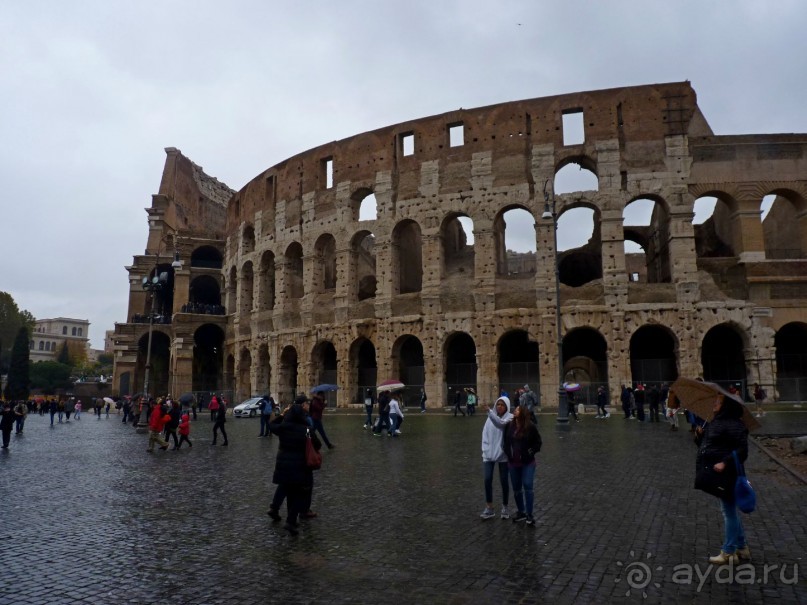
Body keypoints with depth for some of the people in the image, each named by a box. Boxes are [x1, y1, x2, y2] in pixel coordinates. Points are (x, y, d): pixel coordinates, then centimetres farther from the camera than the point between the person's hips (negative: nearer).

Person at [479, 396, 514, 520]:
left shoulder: (510, 417, -7)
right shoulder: (490, 417, 6)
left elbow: (501, 423, -28)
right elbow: (485, 433, 8)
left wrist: (489, 411, -40)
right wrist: (485, 449, -2)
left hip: (503, 454, -3)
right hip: (489, 454, 3)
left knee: (504, 481, 6)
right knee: (487, 480, -3)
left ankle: (504, 507, 21)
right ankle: (489, 508, 8)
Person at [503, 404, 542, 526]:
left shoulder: (531, 427, -8)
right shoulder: (509, 426, 1)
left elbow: (538, 442, 2)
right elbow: (506, 441, 13)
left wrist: (530, 452, -8)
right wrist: (508, 453, 2)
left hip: (527, 463, -4)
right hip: (513, 462, 4)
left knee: (527, 486, -11)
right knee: (516, 488, 10)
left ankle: (529, 515, -2)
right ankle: (521, 512, 25)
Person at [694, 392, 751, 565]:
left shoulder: (733, 425, -18)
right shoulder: (715, 422, 12)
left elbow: (742, 450, -23)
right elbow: (706, 444, 19)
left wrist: (725, 463, -30)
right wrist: (700, 435, 0)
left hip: (725, 475, -10)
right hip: (715, 475, 10)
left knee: (729, 512, 2)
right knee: (731, 511, 19)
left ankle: (728, 553, 13)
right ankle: (742, 548, 33)